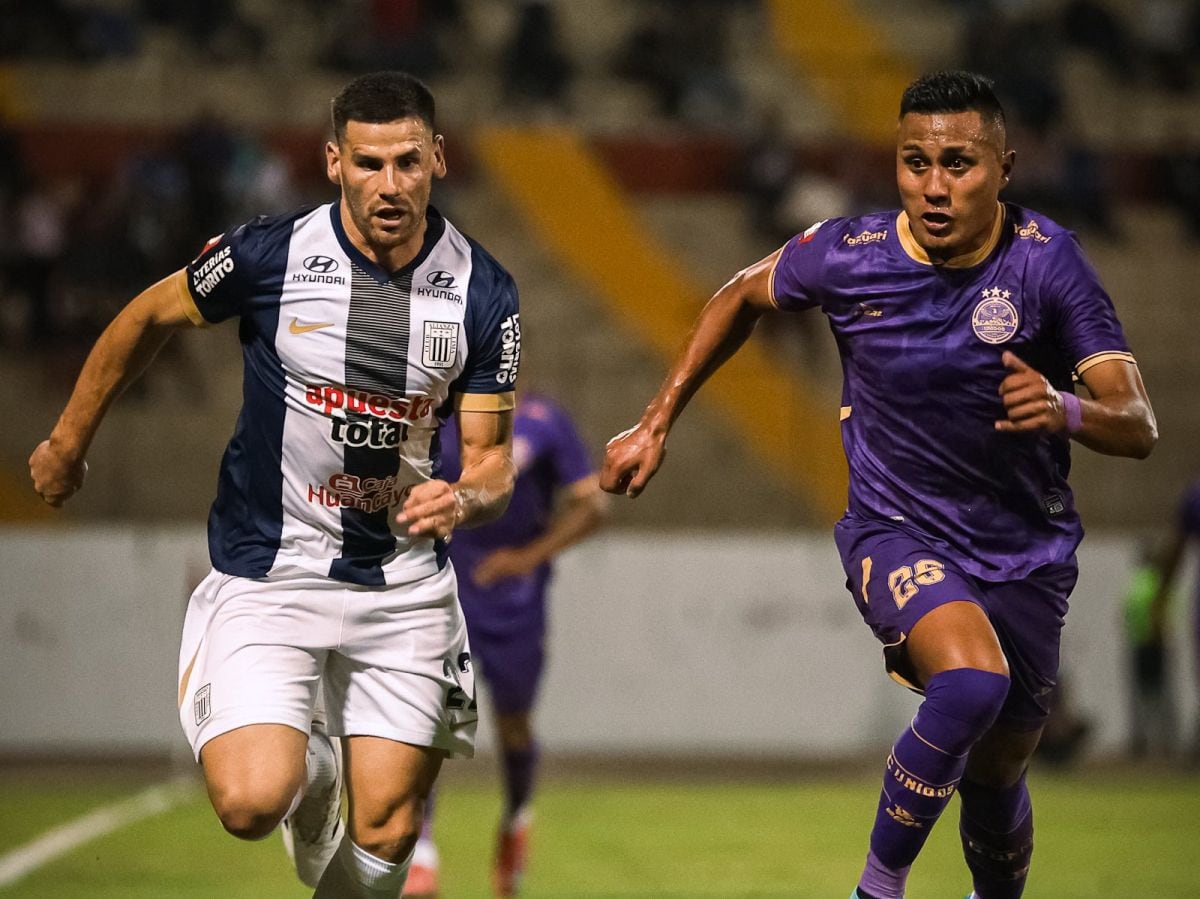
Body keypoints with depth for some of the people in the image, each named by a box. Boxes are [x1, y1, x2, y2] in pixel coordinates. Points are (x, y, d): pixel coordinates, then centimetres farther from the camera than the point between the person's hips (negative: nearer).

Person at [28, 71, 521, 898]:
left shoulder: (482, 292, -7)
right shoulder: (271, 254, -14)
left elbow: (492, 459, -1)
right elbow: (150, 318, 4)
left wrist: (464, 499, -26)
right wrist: (69, 444, 15)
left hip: (404, 579, 2)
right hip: (269, 572, -2)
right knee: (251, 803, -20)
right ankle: (309, 764, 17)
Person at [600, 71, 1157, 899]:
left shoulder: (1047, 261, -15)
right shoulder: (846, 255, -14)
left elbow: (1138, 426, -18)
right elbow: (743, 298, 9)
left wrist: (1066, 412, -40)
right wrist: (658, 422, 9)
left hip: (1025, 551, 2)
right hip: (895, 529, -2)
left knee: (997, 776, 11)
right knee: (971, 683, -31)